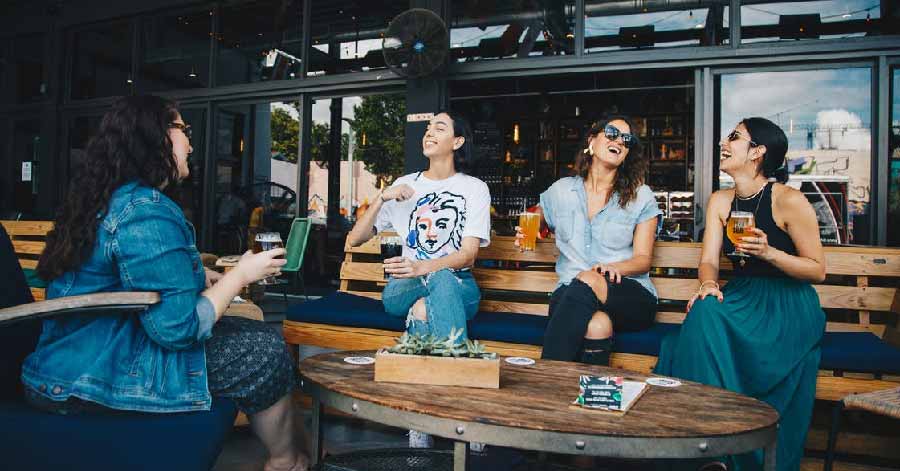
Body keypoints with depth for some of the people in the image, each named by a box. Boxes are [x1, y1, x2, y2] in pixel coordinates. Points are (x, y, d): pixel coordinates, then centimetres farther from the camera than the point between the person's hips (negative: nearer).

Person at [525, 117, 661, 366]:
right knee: (597, 324, -38)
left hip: (631, 296, 0)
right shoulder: (561, 190, 15)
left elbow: (643, 260, 4)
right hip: (569, 293, 0)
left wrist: (613, 268, -18)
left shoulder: (641, 196, 10)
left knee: (586, 283, -37)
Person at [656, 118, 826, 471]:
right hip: (741, 296, 5)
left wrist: (769, 252, -22)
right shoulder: (720, 201, 8)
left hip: (788, 304, -5)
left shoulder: (790, 201, -10)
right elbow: (709, 260, 1)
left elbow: (818, 270, -6)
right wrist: (708, 285, -22)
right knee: (704, 312, -29)